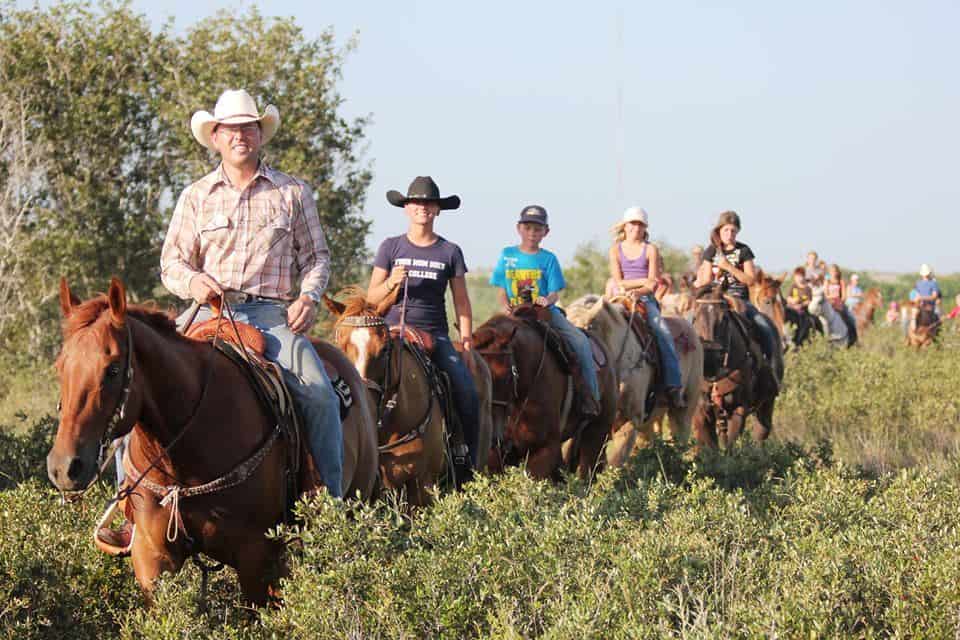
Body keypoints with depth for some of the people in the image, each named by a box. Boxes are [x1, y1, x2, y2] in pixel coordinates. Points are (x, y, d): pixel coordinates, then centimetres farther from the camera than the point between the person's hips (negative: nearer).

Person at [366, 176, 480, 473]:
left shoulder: (450, 252, 11)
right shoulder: (391, 247, 9)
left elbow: (461, 301, 11)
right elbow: (371, 298, 9)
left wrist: (466, 338, 0)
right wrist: (390, 283, -12)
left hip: (436, 334, 1)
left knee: (467, 392, -18)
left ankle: (467, 461, -6)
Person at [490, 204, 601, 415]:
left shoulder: (548, 259, 4)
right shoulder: (507, 255, 8)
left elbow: (555, 293, -1)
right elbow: (501, 290, 8)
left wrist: (548, 300, -24)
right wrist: (505, 305, -12)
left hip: (546, 312, -1)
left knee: (580, 341, -20)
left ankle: (590, 397, -14)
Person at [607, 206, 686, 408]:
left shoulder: (651, 250, 9)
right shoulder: (616, 250, 12)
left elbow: (652, 284, 0)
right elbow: (618, 282, 3)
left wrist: (638, 291, -20)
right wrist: (644, 280, -4)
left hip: (645, 298, -1)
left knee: (664, 333, -24)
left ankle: (673, 387, -26)